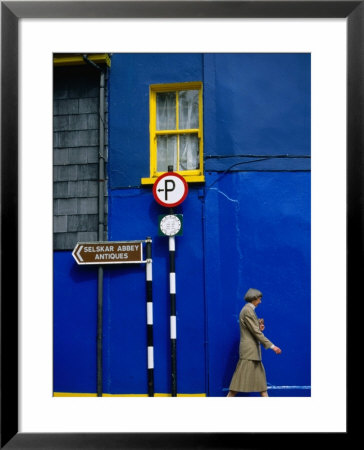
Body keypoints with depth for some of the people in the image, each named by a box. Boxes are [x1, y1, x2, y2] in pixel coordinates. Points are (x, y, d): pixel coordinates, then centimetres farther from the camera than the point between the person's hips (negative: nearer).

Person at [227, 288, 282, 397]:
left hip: (253, 350, 10)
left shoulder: (248, 310, 15)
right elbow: (256, 332, -19)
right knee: (242, 377, -7)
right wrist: (272, 346, -19)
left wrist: (259, 328, 7)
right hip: (249, 349, -10)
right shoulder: (248, 310, -16)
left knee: (260, 375, 11)